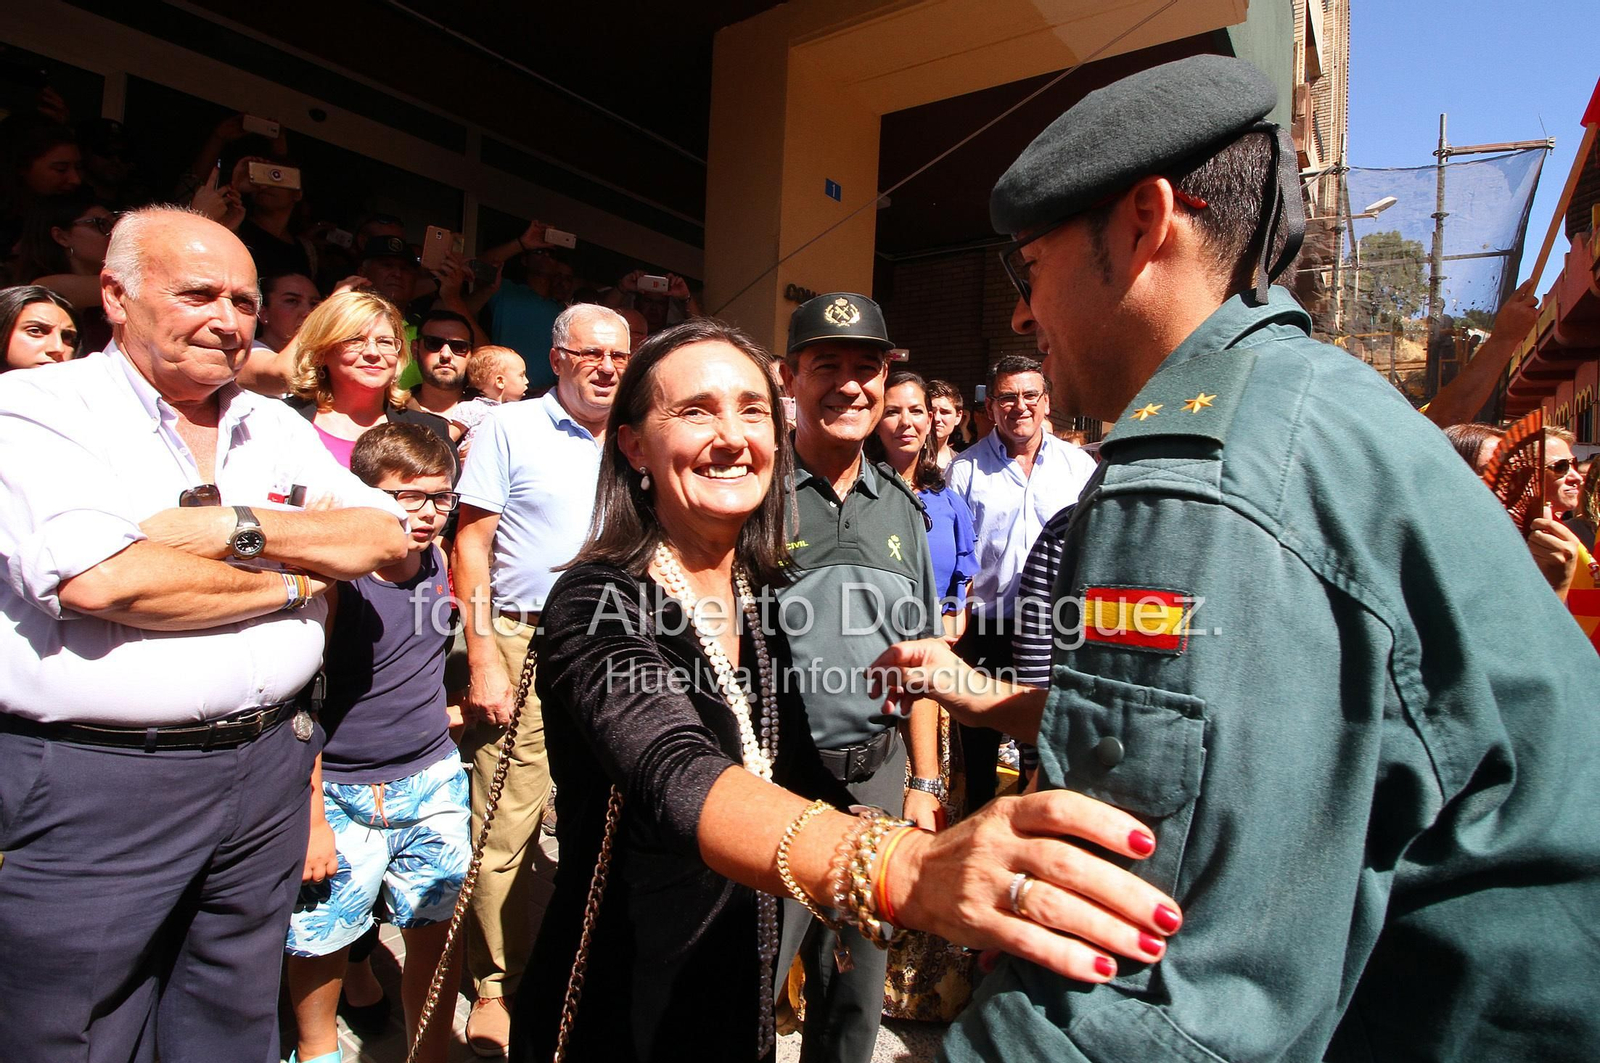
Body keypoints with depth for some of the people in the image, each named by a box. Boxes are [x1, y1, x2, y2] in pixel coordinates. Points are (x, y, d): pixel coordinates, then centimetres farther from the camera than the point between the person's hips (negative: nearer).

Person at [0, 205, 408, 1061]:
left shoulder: (275, 426, 10)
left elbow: (388, 536, 0)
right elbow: (96, 580, -21)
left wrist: (237, 526, -12)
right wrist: (293, 582, -11)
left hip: (267, 766, 5)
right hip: (96, 785, -4)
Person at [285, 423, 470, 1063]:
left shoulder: (437, 561, -1)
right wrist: (312, 819, -14)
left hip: (433, 780, 4)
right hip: (340, 792, -4)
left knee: (436, 934, 11)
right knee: (320, 937, 13)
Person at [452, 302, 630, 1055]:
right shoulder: (508, 430, 1)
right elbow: (471, 544, -3)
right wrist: (483, 657, -10)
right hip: (523, 646, -3)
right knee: (506, 828, 2)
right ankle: (496, 985, 23)